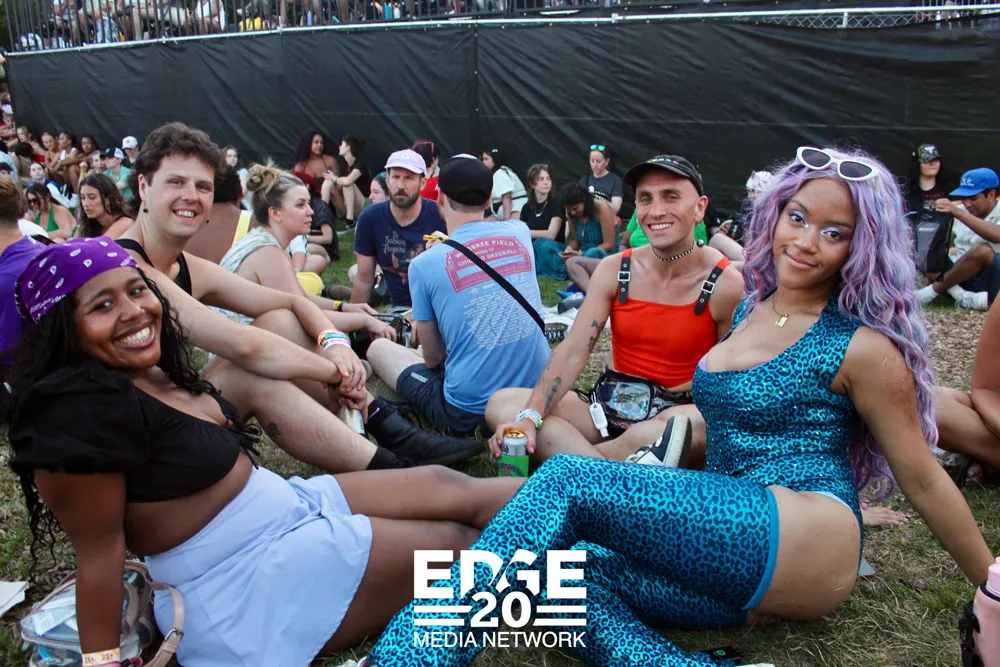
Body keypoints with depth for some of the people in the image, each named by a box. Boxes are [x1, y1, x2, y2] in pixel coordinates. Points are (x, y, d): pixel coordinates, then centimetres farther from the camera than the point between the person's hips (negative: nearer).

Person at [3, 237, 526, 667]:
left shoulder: (153, 372, 4)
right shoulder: (80, 414, -23)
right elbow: (100, 553, -20)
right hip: (243, 582, -9)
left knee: (446, 486, 5)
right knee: (457, 542, -2)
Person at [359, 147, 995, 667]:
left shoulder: (862, 347, -2)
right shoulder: (751, 309, 18)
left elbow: (923, 479, 5)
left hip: (807, 538, -7)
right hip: (734, 566, 7)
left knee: (566, 481, -24)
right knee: (566, 571, -20)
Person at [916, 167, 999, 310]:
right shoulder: (961, 211, 8)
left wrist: (957, 212, -41)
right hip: (963, 276, 5)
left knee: (982, 250, -35)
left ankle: (933, 290, -18)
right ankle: (962, 296, -28)